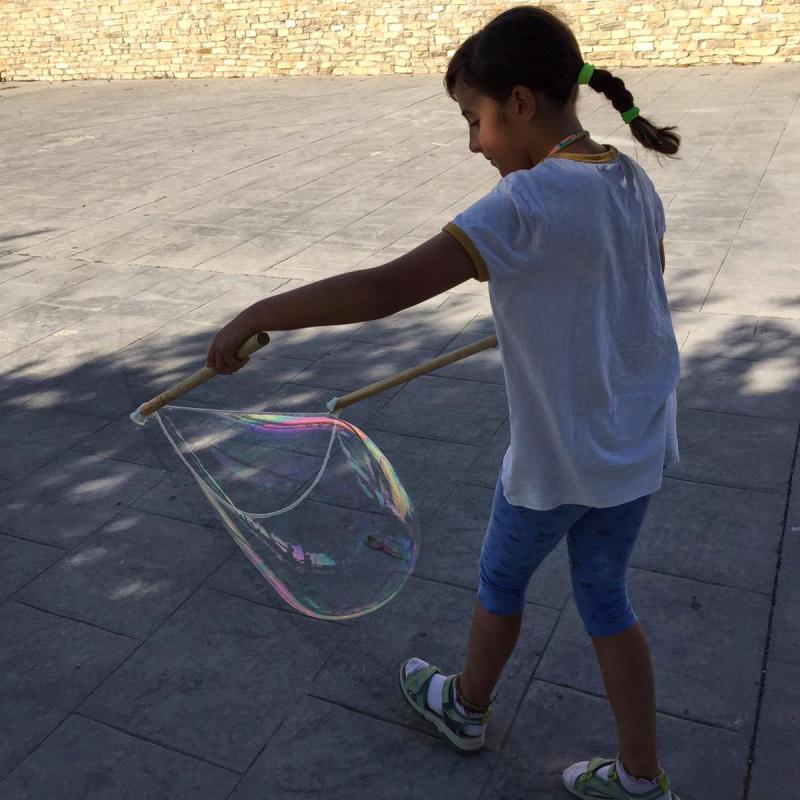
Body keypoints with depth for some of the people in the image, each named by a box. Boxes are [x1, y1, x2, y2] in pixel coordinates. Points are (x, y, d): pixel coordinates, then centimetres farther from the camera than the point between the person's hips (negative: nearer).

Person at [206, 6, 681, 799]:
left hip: (558, 461, -6)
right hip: (640, 448, 7)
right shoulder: (633, 182, -2)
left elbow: (386, 287, -33)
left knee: (501, 581, 20)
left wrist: (260, 313, -25)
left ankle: (465, 707, 48)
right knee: (603, 598, 22)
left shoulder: (526, 204, -26)